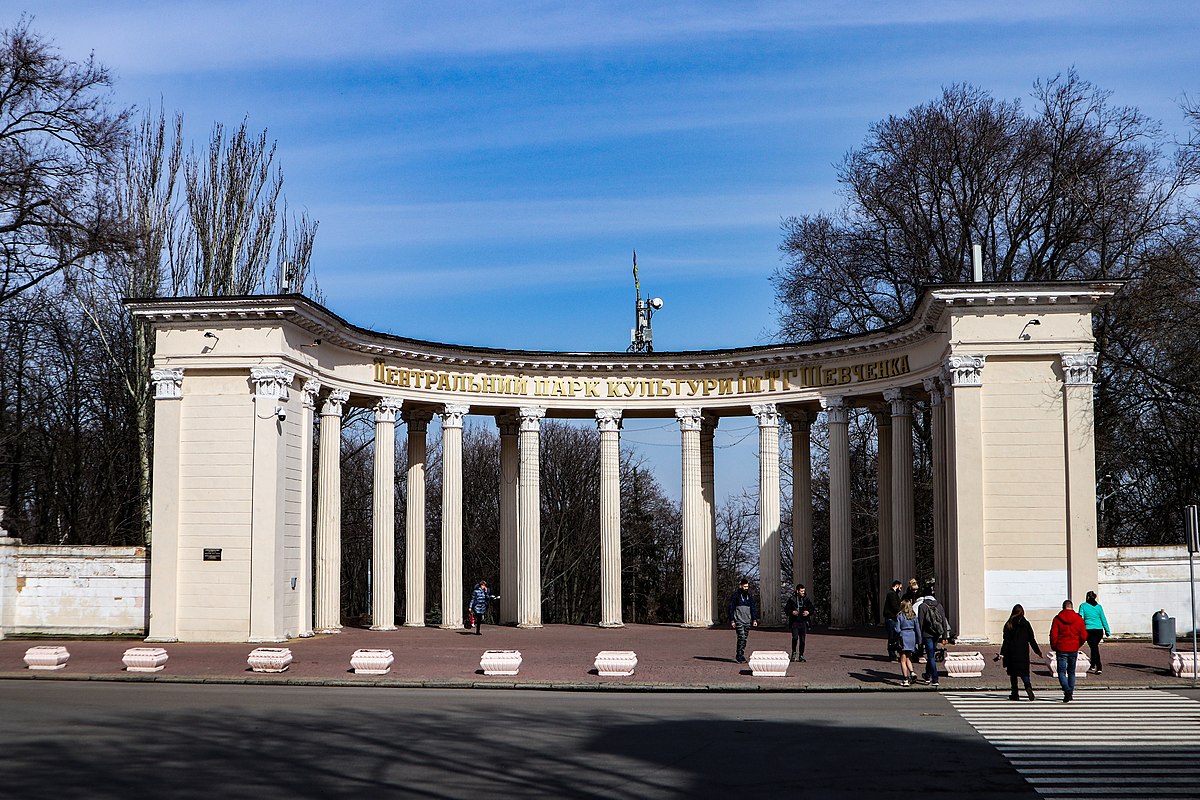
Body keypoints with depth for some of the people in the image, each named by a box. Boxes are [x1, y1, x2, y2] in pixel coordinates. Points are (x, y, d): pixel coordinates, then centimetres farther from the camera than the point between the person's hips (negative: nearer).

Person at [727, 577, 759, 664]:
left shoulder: (750, 596, 14)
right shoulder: (735, 595, -3)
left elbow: (753, 608, 17)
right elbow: (731, 608, -3)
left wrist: (754, 619, 8)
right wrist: (732, 620, -9)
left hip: (747, 621, 5)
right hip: (738, 620, -5)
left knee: (745, 638, 5)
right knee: (741, 637, -15)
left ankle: (741, 656, 12)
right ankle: (739, 656, -11)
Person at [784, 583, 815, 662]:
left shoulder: (806, 599, 8)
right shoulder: (792, 599, 2)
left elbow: (814, 609, 12)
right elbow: (786, 609, 5)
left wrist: (809, 612, -8)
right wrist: (792, 612, -14)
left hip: (803, 622, 2)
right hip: (794, 622, -2)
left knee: (802, 639, 2)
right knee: (795, 637, -17)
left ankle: (801, 655, 12)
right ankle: (794, 652, 4)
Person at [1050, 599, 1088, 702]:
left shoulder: (1058, 619, -6)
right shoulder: (1079, 619, 0)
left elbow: (1053, 635, -8)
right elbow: (1084, 636, 1)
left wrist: (1054, 647, 6)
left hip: (1061, 649, -3)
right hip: (1074, 650, 3)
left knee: (1062, 672, 0)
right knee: (1071, 672, 16)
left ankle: (1067, 691, -20)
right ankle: (1071, 694, 18)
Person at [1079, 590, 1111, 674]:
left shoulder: (1083, 606, -1)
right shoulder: (1099, 607, 7)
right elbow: (1103, 619, 9)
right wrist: (1107, 631, 13)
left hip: (1089, 630, -3)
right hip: (1099, 630, 3)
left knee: (1094, 648, -2)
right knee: (1095, 647, 20)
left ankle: (1099, 667, -13)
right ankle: (1093, 666, 30)